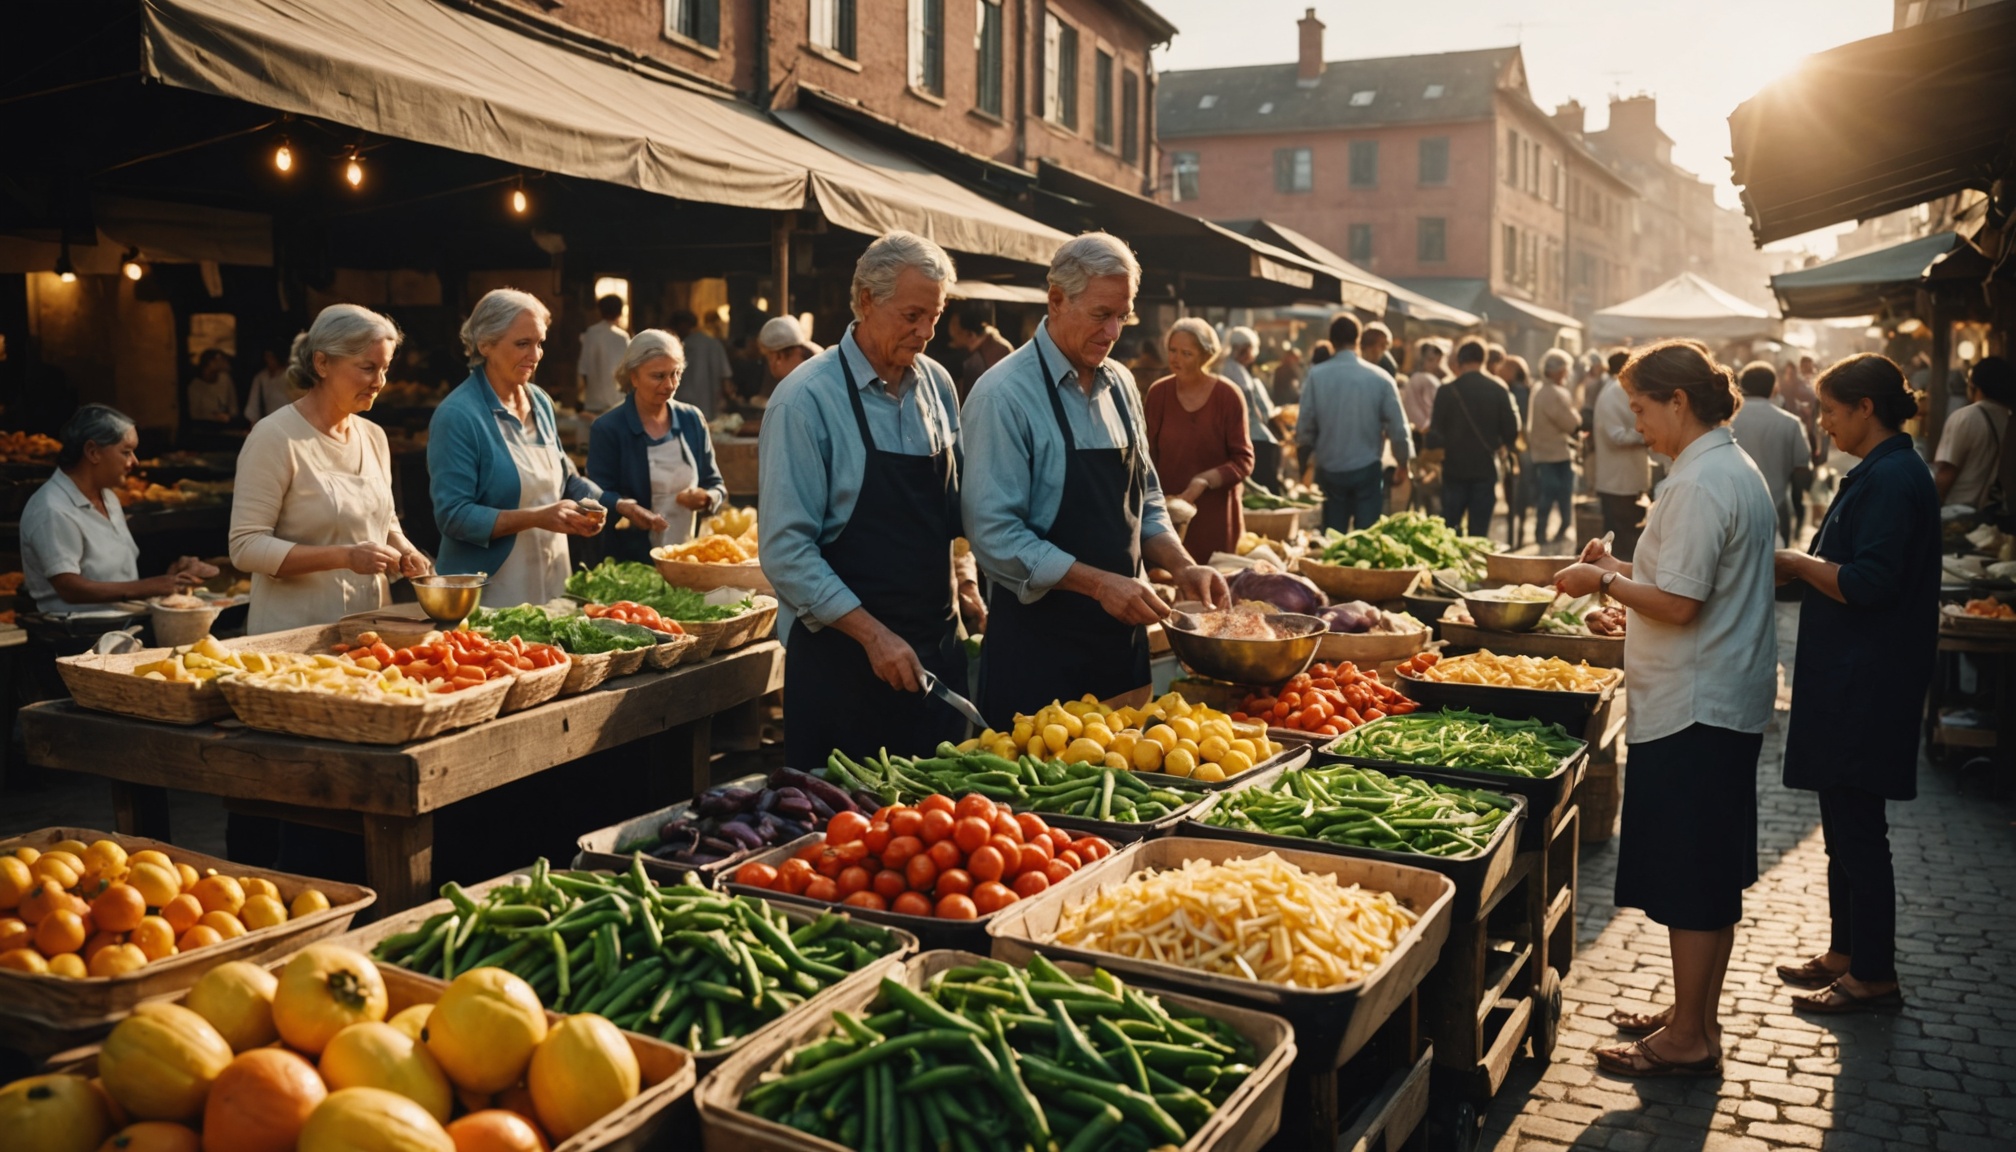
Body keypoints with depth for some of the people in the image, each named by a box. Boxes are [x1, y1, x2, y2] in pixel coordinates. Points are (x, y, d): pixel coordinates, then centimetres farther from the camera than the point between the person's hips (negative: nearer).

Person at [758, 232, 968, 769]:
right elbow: (786, 549, -16)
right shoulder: (807, 398, -12)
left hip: (937, 644, 6)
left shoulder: (938, 386, 7)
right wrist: (873, 635, -19)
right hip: (842, 652, -5)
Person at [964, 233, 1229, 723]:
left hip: (1122, 631, 7)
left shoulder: (1118, 384, 9)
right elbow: (996, 535, -19)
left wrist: (1181, 566, -1)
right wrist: (1098, 583, -23)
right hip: (1038, 644, -7)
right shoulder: (1004, 395, -14)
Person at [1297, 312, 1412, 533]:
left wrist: (1309, 452, 15)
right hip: (1368, 468, -1)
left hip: (1329, 469, 1)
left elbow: (1305, 425, -6)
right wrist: (1402, 464, 14)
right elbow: (1398, 426, -3)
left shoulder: (1316, 376, -9)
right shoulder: (1379, 377, -6)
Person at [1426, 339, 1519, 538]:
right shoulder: (1498, 390, -3)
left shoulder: (1446, 391, -8)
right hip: (1486, 468, 1)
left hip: (1455, 468, -1)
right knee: (1479, 530, 6)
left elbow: (1436, 432, -9)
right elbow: (1511, 432, -2)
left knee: (1449, 528, 11)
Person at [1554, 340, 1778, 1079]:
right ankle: (1696, 1016, 29)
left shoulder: (1700, 483, -20)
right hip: (1732, 701, 10)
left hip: (1691, 708, -10)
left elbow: (1678, 603, -24)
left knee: (1690, 879, 0)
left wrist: (1605, 582, -10)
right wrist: (1624, 568, 13)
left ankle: (1688, 1039, 11)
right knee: (1714, 872, 17)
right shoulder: (1738, 470, 13)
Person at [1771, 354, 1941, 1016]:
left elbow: (1867, 584, -24)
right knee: (1844, 820, 17)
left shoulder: (1891, 479, -18)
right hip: (1848, 680, 11)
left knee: (1857, 824, -3)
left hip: (1866, 684, -11)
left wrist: (1798, 563, -12)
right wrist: (1800, 566, 7)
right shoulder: (1880, 472, 15)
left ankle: (1873, 975, 7)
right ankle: (1846, 952, 27)